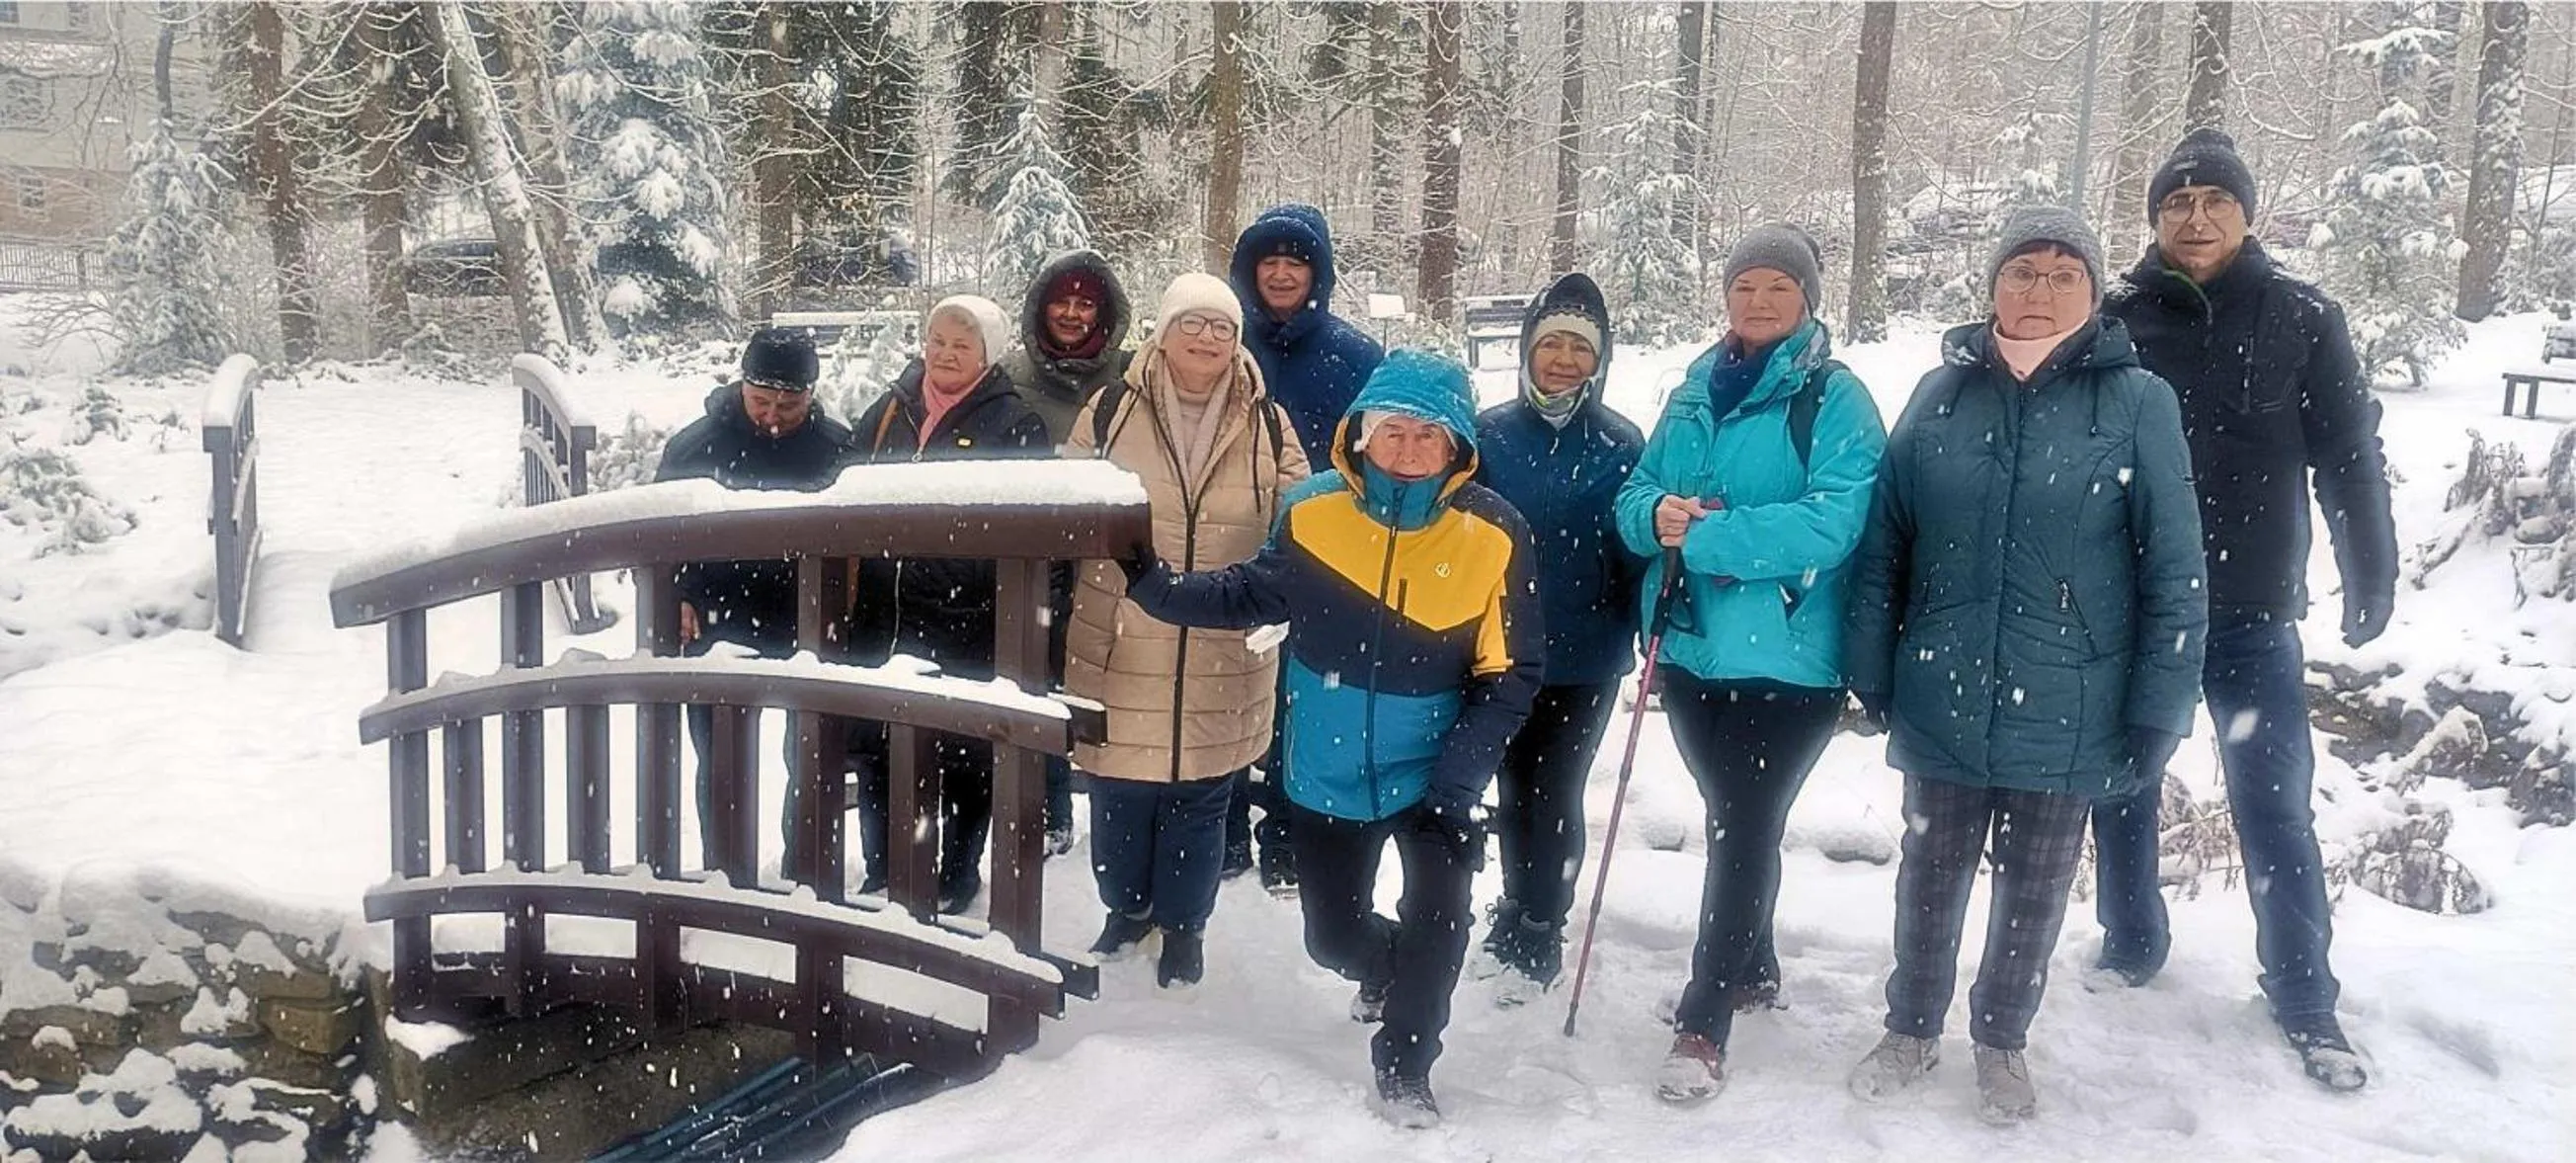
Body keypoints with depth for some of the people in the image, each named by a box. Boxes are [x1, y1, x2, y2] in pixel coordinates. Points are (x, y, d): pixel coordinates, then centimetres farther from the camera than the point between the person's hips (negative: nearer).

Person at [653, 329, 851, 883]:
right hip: (720, 631, 1)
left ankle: (806, 875, 24)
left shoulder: (836, 448, -6)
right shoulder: (696, 444, -6)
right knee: (719, 763, 10)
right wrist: (677, 598, -8)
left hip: (809, 633, 0)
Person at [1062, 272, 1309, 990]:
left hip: (1222, 657, 1)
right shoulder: (1112, 411, -2)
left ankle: (1183, 926, 33)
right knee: (1119, 792, 12)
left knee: (1201, 796, 13)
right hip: (1122, 648, 0)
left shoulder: (1266, 424, 2)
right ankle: (1126, 907, 38)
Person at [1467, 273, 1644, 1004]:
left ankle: (1538, 934, 20)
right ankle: (1522, 911, 35)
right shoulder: (1489, 433, -1)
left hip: (1587, 656, -2)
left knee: (1554, 793, 2)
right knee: (1514, 788, 14)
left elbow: (1635, 548, 0)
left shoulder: (1621, 444, -3)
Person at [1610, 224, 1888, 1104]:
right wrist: (1657, 514, -16)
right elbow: (1635, 497, 9)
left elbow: (1830, 523, -21)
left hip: (1786, 658, -6)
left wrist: (1699, 535, -24)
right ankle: (1750, 969, 38)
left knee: (1744, 829, -2)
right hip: (1693, 646, 6)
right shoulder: (1696, 392, 10)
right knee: (1731, 818, 19)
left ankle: (1704, 1024, 5)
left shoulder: (1836, 400, -8)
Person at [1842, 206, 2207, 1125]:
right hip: (1942, 702, 2)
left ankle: (2001, 1040, 37)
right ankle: (1912, 1028, 38)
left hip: (2065, 713, -1)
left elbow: (2173, 574, -7)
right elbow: (1883, 545, 3)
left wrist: (2159, 711, -9)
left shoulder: (2138, 403, -7)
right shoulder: (1944, 392, 0)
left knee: (2034, 892, 15)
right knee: (1931, 876, 17)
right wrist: (1871, 672, 1)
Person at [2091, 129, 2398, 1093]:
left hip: (2251, 613, -1)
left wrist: (2371, 581, 0)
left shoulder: (2302, 320, -1)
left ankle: (2304, 997, 17)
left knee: (2274, 808, 3)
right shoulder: (2117, 320, -1)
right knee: (2122, 790, 13)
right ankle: (2132, 943, 33)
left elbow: (2349, 458, 1)